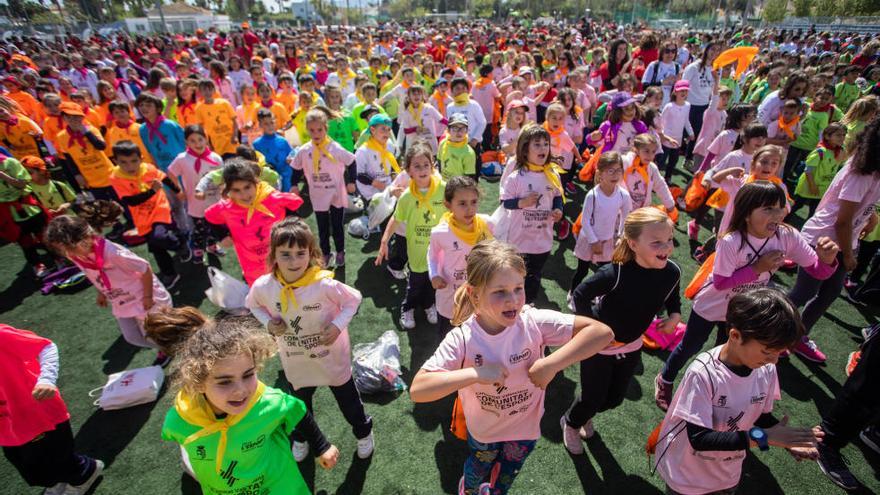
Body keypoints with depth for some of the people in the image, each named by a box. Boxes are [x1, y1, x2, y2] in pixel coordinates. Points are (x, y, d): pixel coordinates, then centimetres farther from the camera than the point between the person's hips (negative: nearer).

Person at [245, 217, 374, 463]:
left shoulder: (324, 284, -32)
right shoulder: (263, 286, -23)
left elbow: (353, 299, -15)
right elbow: (252, 304, 1)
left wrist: (338, 325, -28)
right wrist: (268, 322, -17)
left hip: (331, 355, -3)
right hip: (295, 360, 3)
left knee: (347, 397, 21)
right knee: (300, 402, 30)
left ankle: (363, 431, 52)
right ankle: (301, 437, 63)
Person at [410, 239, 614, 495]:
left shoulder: (534, 322, -28)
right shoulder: (462, 338, -30)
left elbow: (602, 332, -29)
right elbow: (417, 390, -35)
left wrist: (551, 364, -36)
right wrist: (475, 373, -42)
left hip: (526, 427, 1)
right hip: (482, 429, -1)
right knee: (478, 470, 30)